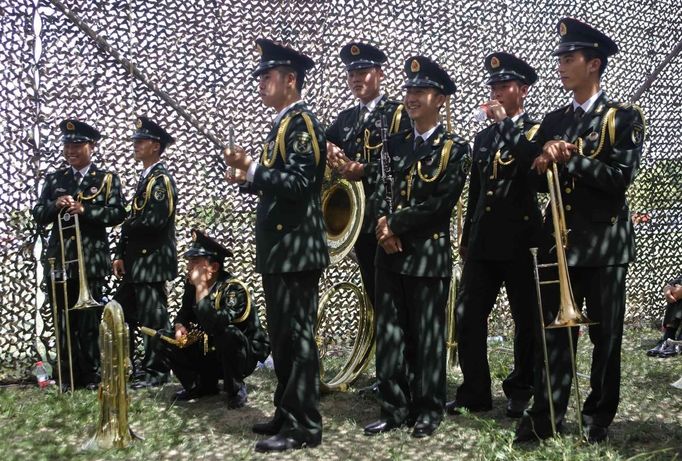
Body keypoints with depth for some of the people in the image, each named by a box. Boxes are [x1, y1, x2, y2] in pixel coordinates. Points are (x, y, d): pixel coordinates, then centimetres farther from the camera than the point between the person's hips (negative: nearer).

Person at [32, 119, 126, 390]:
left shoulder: (107, 179, 5)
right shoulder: (54, 179, 14)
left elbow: (118, 213, -6)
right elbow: (38, 216, 9)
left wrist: (86, 210, -18)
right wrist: (55, 205, -11)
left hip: (92, 259, -3)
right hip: (59, 258, 3)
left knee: (90, 319, 2)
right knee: (64, 320, 4)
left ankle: (92, 375, 11)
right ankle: (68, 375, 12)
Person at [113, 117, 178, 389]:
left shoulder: (162, 178, -10)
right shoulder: (144, 178, 18)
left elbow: (156, 219, -22)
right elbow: (135, 220, 16)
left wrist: (127, 224, -7)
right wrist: (120, 254, 10)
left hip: (152, 260, -10)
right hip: (136, 261, 10)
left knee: (153, 318, -3)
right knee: (122, 315, 13)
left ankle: (156, 371, 7)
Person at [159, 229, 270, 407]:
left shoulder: (234, 288, -27)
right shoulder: (192, 285, -6)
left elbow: (217, 324, -42)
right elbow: (184, 313, 11)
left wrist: (201, 288, -36)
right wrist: (179, 326, -12)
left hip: (243, 356, -7)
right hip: (207, 353, 7)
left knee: (227, 334, -38)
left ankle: (236, 389, -12)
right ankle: (202, 385, 8)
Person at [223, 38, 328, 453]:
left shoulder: (302, 123, -11)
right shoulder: (284, 124, 18)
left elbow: (300, 184, -21)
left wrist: (252, 168, -21)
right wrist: (248, 180, 7)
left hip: (297, 249, -10)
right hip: (280, 250, 10)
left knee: (298, 338, -5)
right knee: (281, 336, 15)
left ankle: (305, 426, 3)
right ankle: (287, 414, 25)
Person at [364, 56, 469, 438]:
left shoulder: (455, 148, -3)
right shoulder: (395, 143, 13)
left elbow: (440, 202, -13)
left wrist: (394, 225, -11)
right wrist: (382, 221, -8)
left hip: (429, 254, -5)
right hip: (391, 253, 5)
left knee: (427, 336, 3)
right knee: (390, 335, 8)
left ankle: (428, 411, 16)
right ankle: (394, 409, 18)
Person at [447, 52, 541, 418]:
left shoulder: (538, 132, -1)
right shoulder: (483, 137, 16)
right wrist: (466, 239, 20)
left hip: (521, 241, -5)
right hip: (483, 241, 6)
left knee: (526, 319, 5)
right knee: (467, 315, 2)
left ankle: (521, 391, 20)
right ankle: (474, 393, 12)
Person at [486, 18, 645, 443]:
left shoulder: (625, 118, -3)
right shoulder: (554, 121, 11)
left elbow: (620, 177, -15)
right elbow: (536, 170, -1)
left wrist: (569, 159, -19)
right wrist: (505, 123, -10)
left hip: (605, 243, -3)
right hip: (559, 240, 4)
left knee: (605, 335, 7)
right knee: (555, 332, 6)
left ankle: (599, 416, 23)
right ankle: (547, 415, 15)